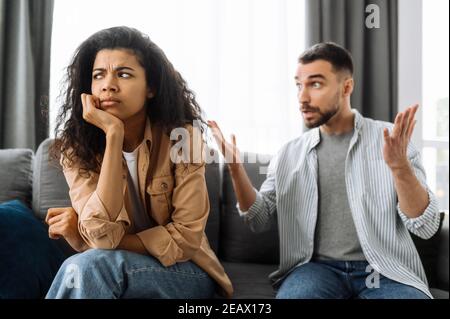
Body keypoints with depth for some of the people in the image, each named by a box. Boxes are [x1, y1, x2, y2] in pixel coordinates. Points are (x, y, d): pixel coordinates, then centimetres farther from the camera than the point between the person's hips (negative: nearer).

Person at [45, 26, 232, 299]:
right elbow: (102, 235, -22)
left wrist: (79, 230, -18)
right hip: (123, 266, 2)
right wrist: (113, 134, -27)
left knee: (88, 267, -28)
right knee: (83, 269, -30)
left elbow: (186, 236, -17)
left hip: (183, 269, -2)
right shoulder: (76, 146, -8)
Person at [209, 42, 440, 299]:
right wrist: (236, 168, -11)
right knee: (293, 294, -31)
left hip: (385, 271, 0)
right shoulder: (290, 153, 7)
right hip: (318, 267, 0)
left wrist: (400, 166, -24)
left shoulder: (390, 139, 0)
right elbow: (259, 221, 4)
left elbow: (426, 226, -6)